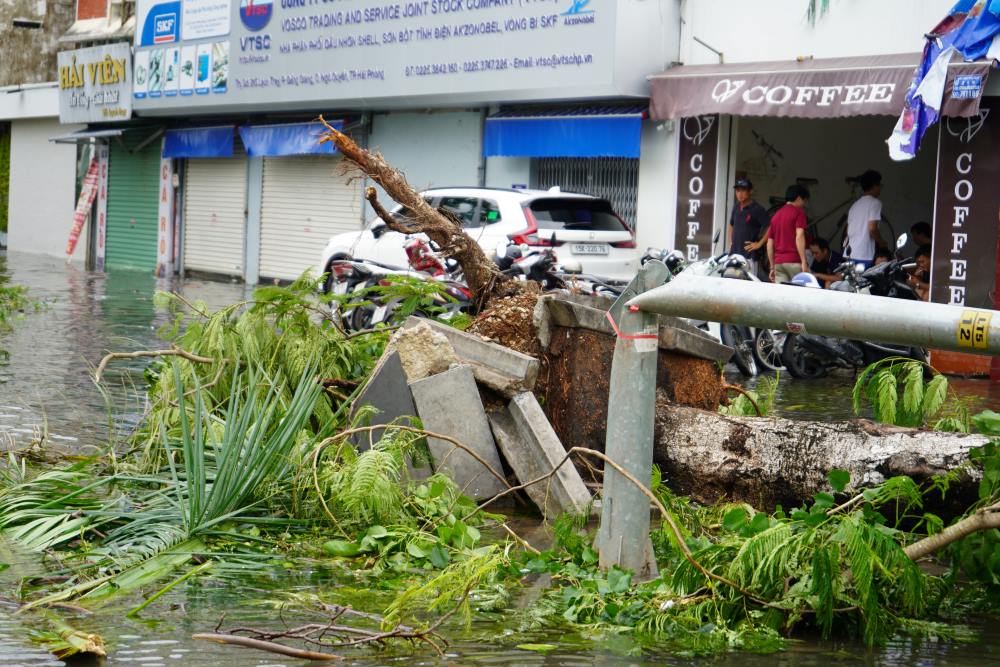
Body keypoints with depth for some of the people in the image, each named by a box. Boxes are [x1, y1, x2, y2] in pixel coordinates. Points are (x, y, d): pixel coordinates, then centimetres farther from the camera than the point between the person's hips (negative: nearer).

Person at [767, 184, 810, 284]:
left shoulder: (776, 215, 20)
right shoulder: (798, 212, -1)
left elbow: (769, 244, 19)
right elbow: (799, 236, -13)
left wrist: (772, 267, 21)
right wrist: (804, 262, -17)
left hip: (778, 263, 6)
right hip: (794, 262, -6)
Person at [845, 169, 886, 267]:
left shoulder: (855, 205, 18)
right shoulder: (875, 202, -5)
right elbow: (872, 229, -14)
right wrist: (881, 242, 3)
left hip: (848, 254, 7)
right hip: (864, 256, -7)